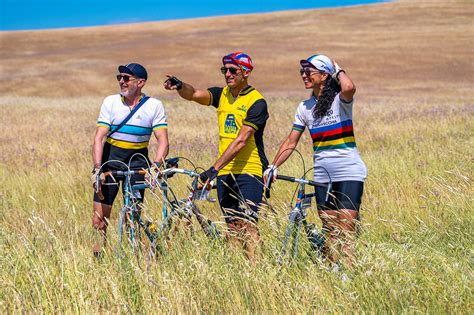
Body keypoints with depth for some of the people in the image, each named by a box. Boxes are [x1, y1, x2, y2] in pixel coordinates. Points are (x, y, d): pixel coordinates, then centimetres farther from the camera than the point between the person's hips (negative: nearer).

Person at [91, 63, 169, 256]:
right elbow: (99, 137, -8)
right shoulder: (110, 102, -3)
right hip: (110, 159, 1)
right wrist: (97, 168, -21)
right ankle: (98, 256, 9)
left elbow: (163, 140, -10)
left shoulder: (154, 106, -5)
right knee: (99, 219, -4)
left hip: (137, 161, -1)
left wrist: (156, 164, -28)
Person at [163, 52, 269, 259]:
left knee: (247, 225, -14)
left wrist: (215, 168, -25)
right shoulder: (222, 94, 10)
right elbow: (194, 95, -7)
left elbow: (241, 141, -18)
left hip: (249, 171, -6)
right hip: (225, 172, 6)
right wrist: (180, 86, -30)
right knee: (232, 226, 7)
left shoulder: (256, 102, -10)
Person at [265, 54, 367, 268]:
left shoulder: (340, 99, -5)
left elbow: (349, 88, -31)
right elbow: (291, 142, 11)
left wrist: (338, 70, -10)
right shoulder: (305, 107, 10)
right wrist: (273, 167, 0)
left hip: (349, 172, -5)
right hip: (322, 176, 5)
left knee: (346, 228, -13)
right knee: (329, 230, 7)